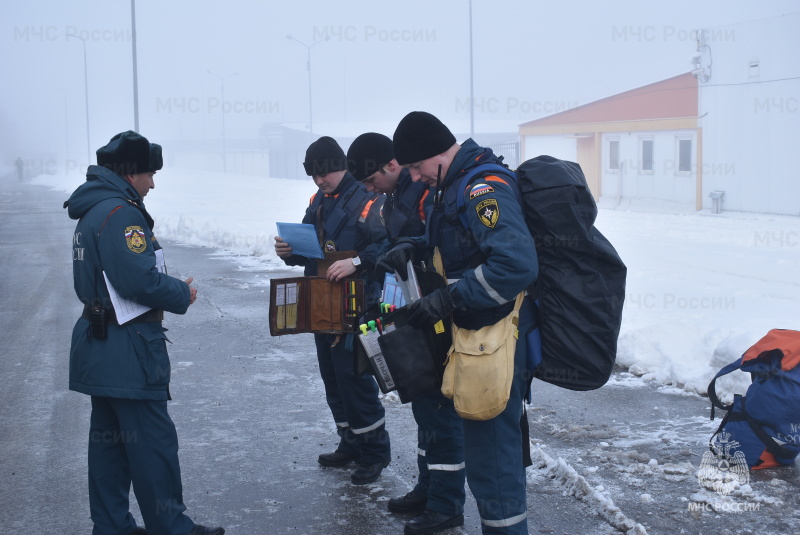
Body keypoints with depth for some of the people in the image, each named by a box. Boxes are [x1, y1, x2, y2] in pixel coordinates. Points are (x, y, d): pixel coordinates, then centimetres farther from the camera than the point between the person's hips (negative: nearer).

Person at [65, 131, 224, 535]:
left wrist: (169, 288, 8)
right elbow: (140, 280, -26)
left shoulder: (94, 210, 14)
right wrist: (182, 294, -9)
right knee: (154, 440, -1)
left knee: (108, 437, 15)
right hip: (128, 349, -10)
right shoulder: (118, 212, -19)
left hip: (101, 345, 10)